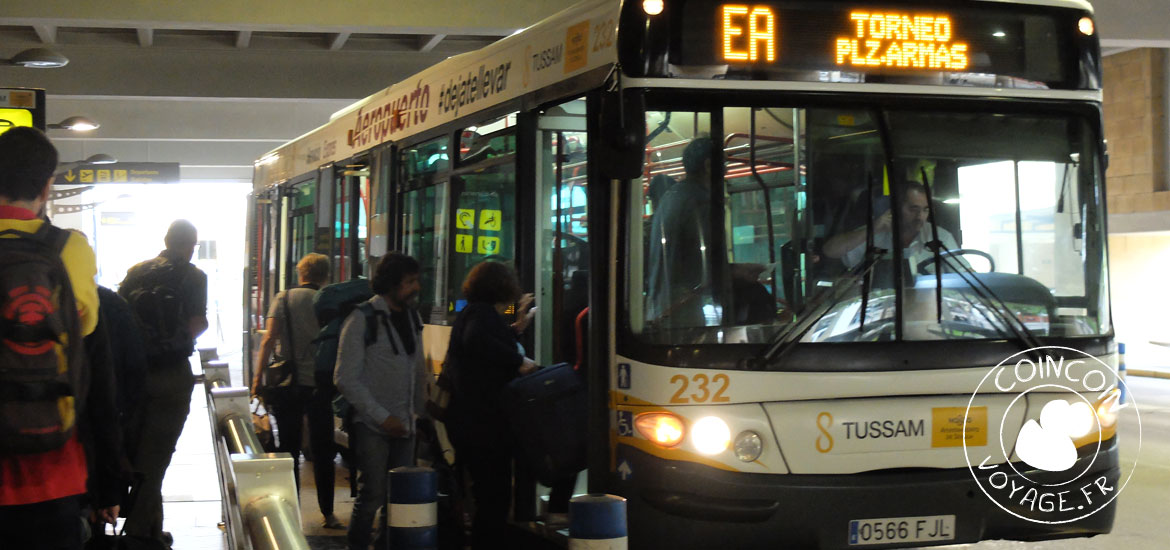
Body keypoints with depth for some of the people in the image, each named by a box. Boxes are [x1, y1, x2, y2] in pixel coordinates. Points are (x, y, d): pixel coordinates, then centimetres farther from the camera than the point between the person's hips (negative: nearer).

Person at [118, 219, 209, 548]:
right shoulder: (193, 277, -6)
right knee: (155, 454, 1)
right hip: (172, 375, -4)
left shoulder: (136, 272, 7)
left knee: (137, 449, 18)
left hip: (134, 370, 5)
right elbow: (196, 325, -13)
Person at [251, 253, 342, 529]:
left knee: (289, 450, 9)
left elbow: (270, 338, -9)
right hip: (320, 384, 0)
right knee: (322, 452, 10)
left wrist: (259, 375, -6)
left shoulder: (284, 298, 0)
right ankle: (328, 513, 12)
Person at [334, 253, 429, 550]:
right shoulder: (362, 319, -9)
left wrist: (420, 412, 11)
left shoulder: (412, 317, 11)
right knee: (372, 495, -7)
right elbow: (346, 379, -12)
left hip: (405, 425, 6)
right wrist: (382, 416, -15)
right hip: (372, 427, -6)